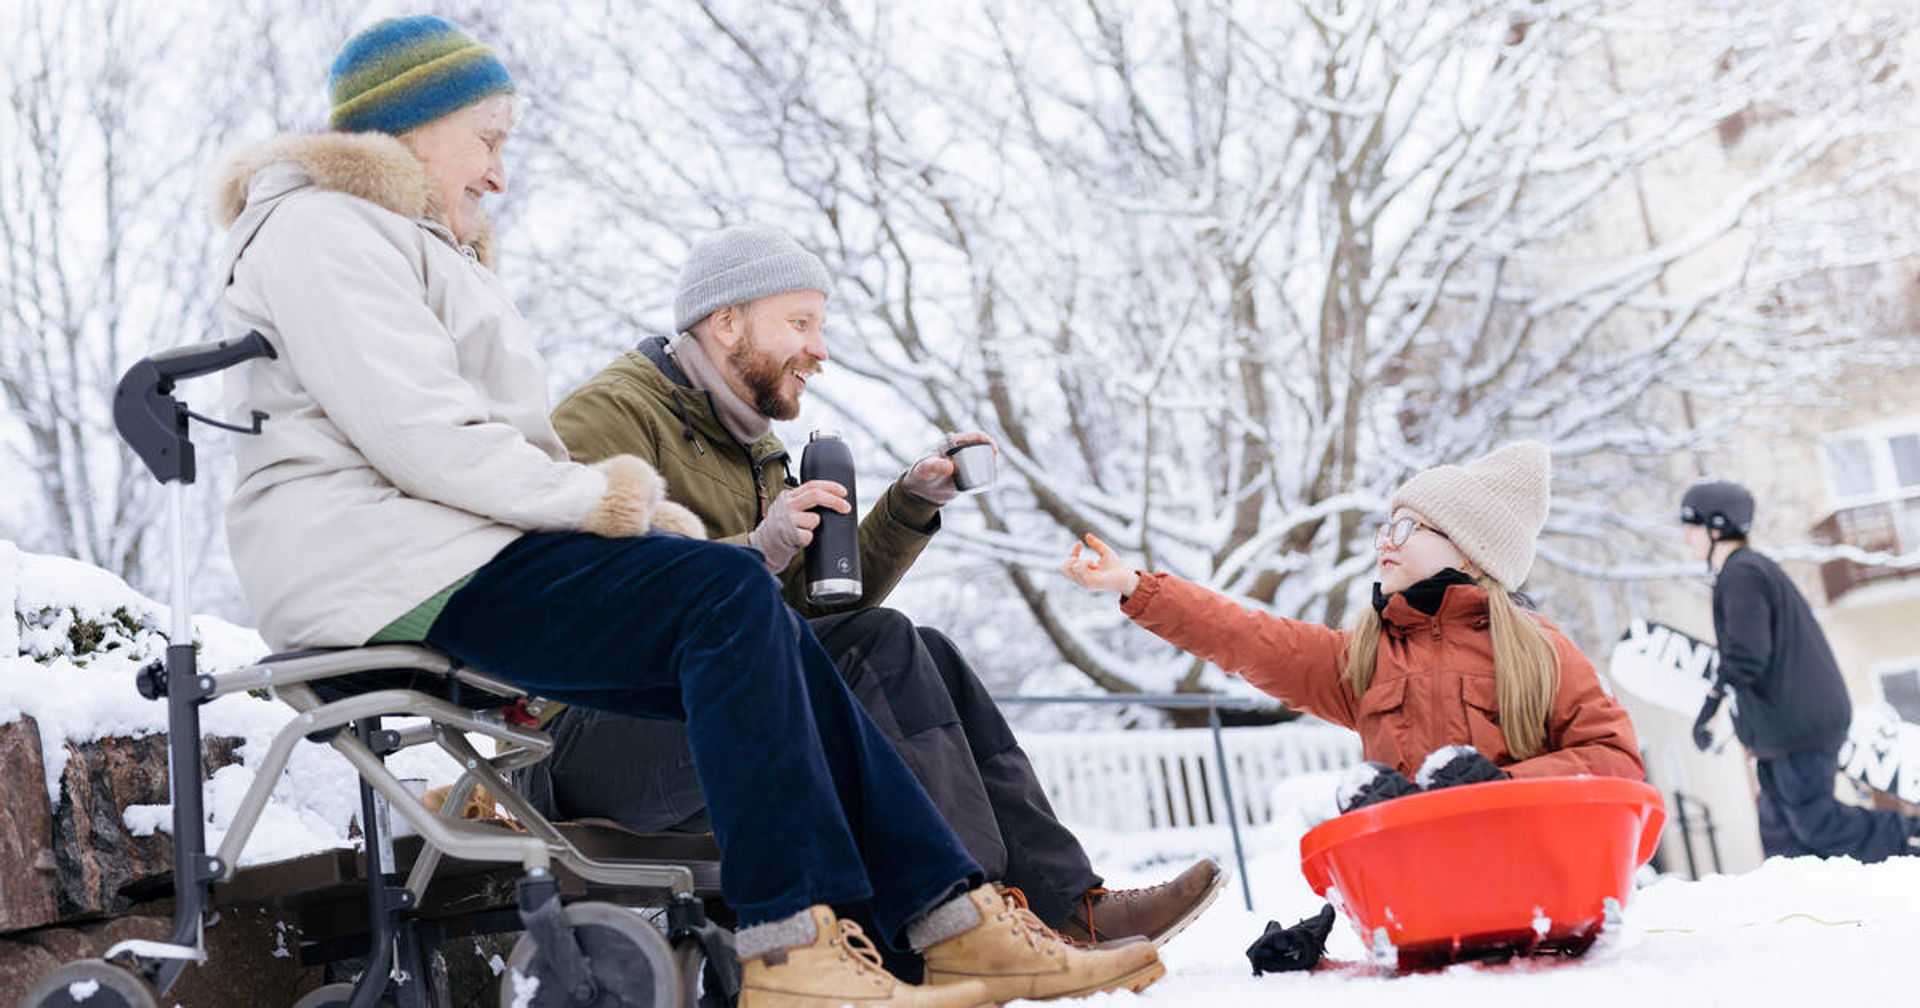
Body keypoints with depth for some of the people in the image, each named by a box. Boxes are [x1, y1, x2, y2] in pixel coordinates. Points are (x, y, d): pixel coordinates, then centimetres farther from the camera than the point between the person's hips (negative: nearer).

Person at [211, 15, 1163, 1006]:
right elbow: (420, 435, -18)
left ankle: (950, 920, -10)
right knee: (729, 593, -24)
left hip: (467, 549, 10)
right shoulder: (321, 232, -4)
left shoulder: (407, 243, 30)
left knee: (758, 629, -6)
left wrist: (639, 511, 7)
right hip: (394, 567, -10)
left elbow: (501, 441, 24)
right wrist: (600, 498, -11)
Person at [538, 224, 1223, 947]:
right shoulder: (612, 414, -7)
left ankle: (1064, 901, -12)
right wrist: (755, 552, -30)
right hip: (593, 731, -9)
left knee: (925, 655, -6)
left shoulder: (749, 444, 22)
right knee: (877, 645, -23)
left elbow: (825, 601, 17)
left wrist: (912, 502, 6)